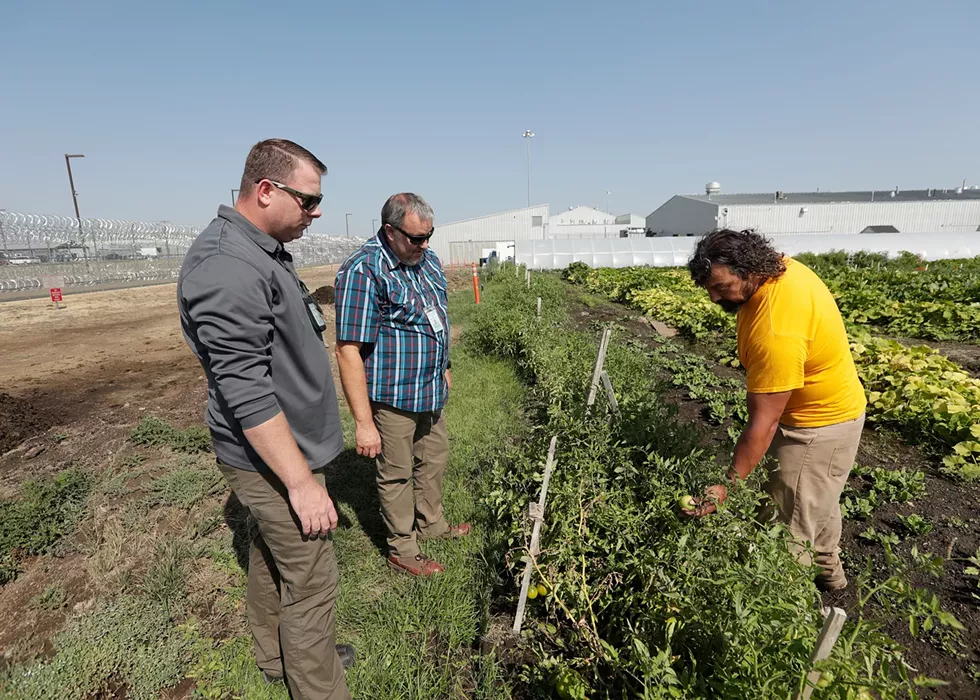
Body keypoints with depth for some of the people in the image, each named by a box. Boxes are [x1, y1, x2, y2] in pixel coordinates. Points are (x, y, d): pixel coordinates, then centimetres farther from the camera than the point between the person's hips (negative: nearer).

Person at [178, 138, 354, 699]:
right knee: (311, 581, 3)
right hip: (274, 458, -10)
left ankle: (277, 655, 46)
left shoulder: (262, 253, 8)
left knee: (272, 552, 25)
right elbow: (246, 393, -28)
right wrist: (301, 482, -25)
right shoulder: (228, 268, -26)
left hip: (281, 448, 10)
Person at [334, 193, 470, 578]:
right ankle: (402, 549, 30)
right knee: (397, 473, 9)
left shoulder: (427, 258, 4)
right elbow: (349, 351, -25)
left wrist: (443, 369, 23)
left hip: (430, 390, 8)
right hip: (392, 395, -8)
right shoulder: (363, 271, -22)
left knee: (435, 457, 22)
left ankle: (431, 523, 45)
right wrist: (363, 422, -25)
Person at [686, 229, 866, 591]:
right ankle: (828, 569, 52)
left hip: (820, 423, -10)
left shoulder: (776, 332, -39)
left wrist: (728, 486, -27)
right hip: (829, 405, 10)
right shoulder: (779, 266, -10)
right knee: (816, 497, 29)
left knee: (791, 524, 2)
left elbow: (763, 422, -34)